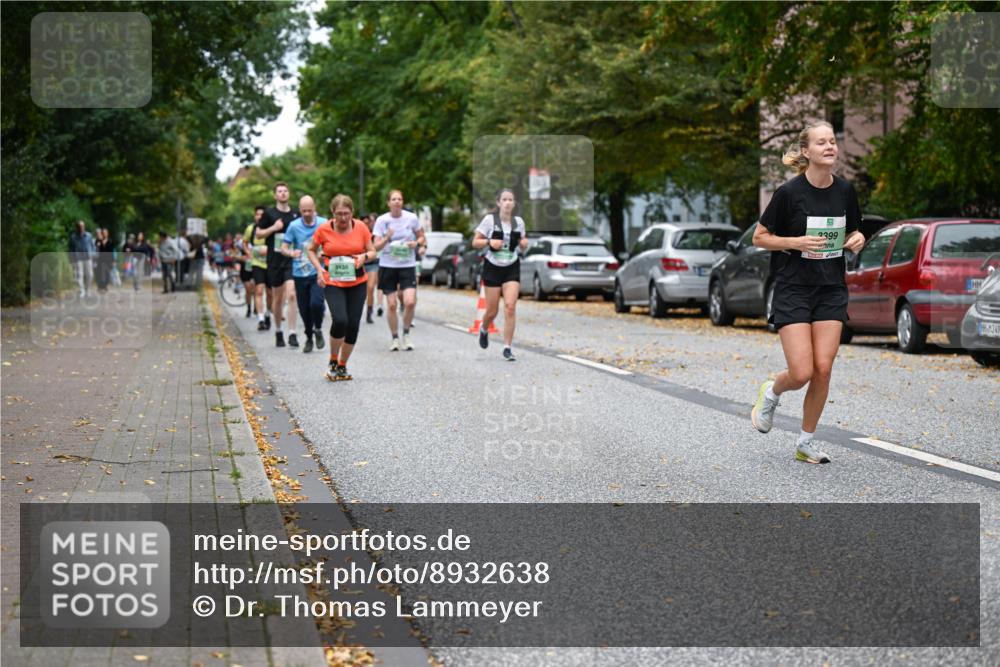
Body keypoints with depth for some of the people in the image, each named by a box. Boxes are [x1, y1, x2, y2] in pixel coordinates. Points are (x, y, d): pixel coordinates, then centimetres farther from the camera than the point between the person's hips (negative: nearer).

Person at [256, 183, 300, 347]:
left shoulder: (296, 214, 8)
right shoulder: (269, 213, 3)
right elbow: (259, 234, 4)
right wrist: (273, 228, -11)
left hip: (291, 260, 0)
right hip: (274, 260, 0)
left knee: (291, 295, -14)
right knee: (277, 298, 9)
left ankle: (292, 334, -15)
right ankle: (278, 332, 25)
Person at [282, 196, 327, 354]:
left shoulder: (324, 224, 0)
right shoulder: (294, 226, 0)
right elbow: (283, 248, 1)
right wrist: (291, 253, -22)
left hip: (318, 272, -1)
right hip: (300, 273, 1)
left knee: (316, 302, -20)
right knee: (304, 309, 7)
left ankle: (318, 329, 8)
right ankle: (308, 337, 28)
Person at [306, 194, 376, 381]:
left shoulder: (361, 227, -1)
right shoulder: (324, 230, -5)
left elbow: (372, 251, 8)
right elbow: (311, 250, 10)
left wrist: (364, 257, -15)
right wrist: (319, 268, -6)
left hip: (357, 283, 3)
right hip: (332, 283, -2)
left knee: (353, 325, 1)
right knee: (340, 320, -21)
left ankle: (342, 366, 21)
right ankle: (333, 362, 4)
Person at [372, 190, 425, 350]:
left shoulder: (411, 218, -1)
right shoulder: (382, 220, -3)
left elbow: (422, 238, 12)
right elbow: (376, 246, -4)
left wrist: (416, 243, -10)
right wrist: (387, 238, -22)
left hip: (407, 265, 0)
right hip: (388, 266, 0)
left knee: (410, 302, -14)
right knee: (391, 304, 1)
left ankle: (406, 334, 9)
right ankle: (395, 338, 17)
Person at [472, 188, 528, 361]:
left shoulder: (518, 222, 3)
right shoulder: (490, 219, -6)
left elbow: (522, 246, 16)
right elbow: (475, 243, -4)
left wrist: (524, 243, -7)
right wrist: (489, 241, -22)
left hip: (512, 268, 2)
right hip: (493, 267, -2)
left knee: (510, 306, -13)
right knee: (492, 310, 3)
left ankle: (507, 348, -7)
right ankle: (484, 329, 39)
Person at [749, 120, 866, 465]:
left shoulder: (845, 190, 2)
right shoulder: (789, 192, -11)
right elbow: (759, 237, -4)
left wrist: (857, 240, -5)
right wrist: (797, 242, -19)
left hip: (832, 290, 4)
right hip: (793, 289, -4)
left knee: (823, 369, -4)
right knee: (802, 373, -11)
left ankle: (806, 442, 13)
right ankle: (771, 393, 25)